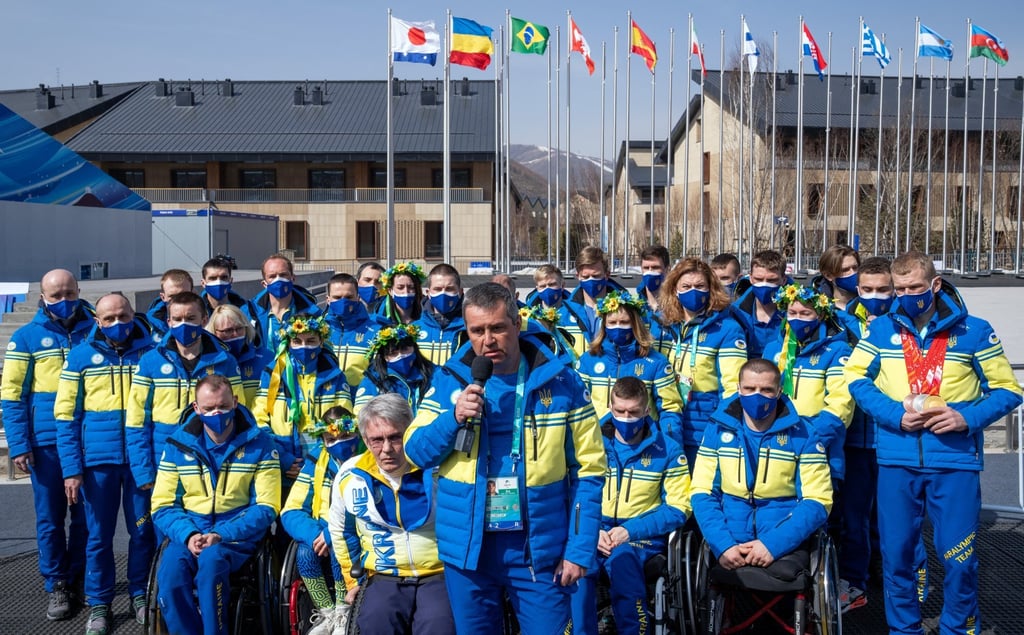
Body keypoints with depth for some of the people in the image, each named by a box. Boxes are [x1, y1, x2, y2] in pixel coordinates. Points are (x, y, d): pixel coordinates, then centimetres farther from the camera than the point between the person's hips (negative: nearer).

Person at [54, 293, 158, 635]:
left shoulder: (151, 350, 0)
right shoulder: (81, 356, 0)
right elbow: (66, 417, 0)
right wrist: (71, 468, -6)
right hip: (97, 460, 0)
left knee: (143, 531, 9)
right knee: (99, 536, 9)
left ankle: (140, 594, 28)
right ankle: (99, 604, 24)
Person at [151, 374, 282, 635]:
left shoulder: (259, 444, -1)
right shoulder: (178, 444, 5)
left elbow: (266, 507, -3)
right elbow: (162, 505, 5)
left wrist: (221, 535, -16)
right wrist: (188, 535, -15)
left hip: (239, 534, -2)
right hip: (190, 534, 2)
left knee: (212, 559, -34)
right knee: (170, 572, -30)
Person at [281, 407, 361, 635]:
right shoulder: (317, 461, 2)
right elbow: (291, 511, -3)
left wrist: (334, 533, -30)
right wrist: (314, 534, -23)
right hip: (322, 534, 3)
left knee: (338, 547, -33)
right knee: (305, 552, -27)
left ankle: (344, 615, -13)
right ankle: (327, 614, -9)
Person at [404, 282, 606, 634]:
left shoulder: (561, 382, -5)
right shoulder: (449, 379, -1)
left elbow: (588, 469, -3)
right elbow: (415, 452, 0)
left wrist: (580, 549, -8)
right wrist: (454, 418, -18)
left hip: (540, 548, -2)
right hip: (466, 547, 2)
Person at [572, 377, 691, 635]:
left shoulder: (667, 450, 1)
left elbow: (678, 509, -1)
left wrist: (631, 530, -15)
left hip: (642, 535, -1)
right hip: (595, 531, 1)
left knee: (621, 558, -35)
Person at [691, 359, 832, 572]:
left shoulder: (802, 434, 2)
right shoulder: (718, 429, 6)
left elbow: (817, 501, -3)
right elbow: (702, 493, 3)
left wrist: (773, 544, -15)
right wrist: (722, 545, -13)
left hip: (785, 549, -1)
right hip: (728, 547, 1)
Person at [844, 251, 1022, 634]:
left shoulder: (973, 330, 1)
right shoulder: (881, 328, 5)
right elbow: (856, 378, 2)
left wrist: (968, 418, -13)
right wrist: (894, 414, -12)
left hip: (956, 460, -1)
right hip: (896, 459, 2)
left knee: (958, 558, 2)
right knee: (896, 553, 9)